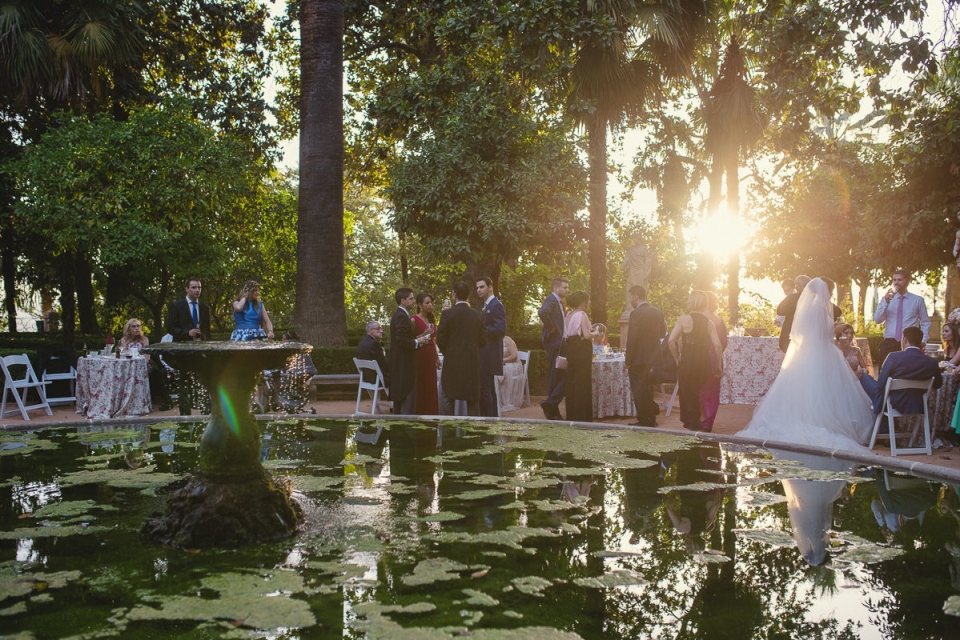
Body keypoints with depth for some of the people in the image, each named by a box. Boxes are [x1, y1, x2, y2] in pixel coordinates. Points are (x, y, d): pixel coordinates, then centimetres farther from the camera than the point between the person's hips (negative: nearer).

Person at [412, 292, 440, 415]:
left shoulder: (431, 320, 14)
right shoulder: (414, 320, -8)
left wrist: (437, 358, 20)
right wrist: (422, 336, -22)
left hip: (431, 357, 7)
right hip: (419, 356, -7)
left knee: (431, 387, 7)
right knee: (420, 388, -5)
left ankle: (430, 414, 13)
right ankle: (419, 414, 1)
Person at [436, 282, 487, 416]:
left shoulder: (447, 313, -8)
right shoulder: (477, 315, 2)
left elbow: (440, 340, -6)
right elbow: (483, 340, 5)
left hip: (452, 361, -3)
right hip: (472, 363, 3)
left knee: (450, 400, 4)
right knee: (472, 400, 8)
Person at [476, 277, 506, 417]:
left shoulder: (496, 305, -12)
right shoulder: (486, 306, 18)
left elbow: (501, 329, -21)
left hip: (489, 355, -10)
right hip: (484, 354, 10)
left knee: (484, 389, -11)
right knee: (489, 389, 14)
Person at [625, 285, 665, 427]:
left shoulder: (635, 314, -17)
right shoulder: (658, 312, 5)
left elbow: (631, 339, -18)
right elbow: (662, 332, 13)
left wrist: (627, 360, -13)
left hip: (639, 359, -8)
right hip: (653, 358, 8)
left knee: (638, 390, 2)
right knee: (648, 388, 19)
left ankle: (644, 421, 5)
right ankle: (651, 419, 26)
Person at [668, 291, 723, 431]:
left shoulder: (683, 319, -9)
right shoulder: (708, 323, 3)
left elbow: (671, 340, -17)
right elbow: (717, 345, -2)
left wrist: (677, 358, -5)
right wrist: (719, 366, 5)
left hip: (687, 362, -5)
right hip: (704, 363, 5)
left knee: (688, 393, 10)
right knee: (696, 392, 21)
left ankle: (694, 423, 13)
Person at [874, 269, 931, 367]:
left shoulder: (918, 300, 7)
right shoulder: (886, 299, 11)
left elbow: (925, 323, 9)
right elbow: (877, 320, -2)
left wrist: (923, 341, -4)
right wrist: (886, 302, -13)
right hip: (889, 343, 1)